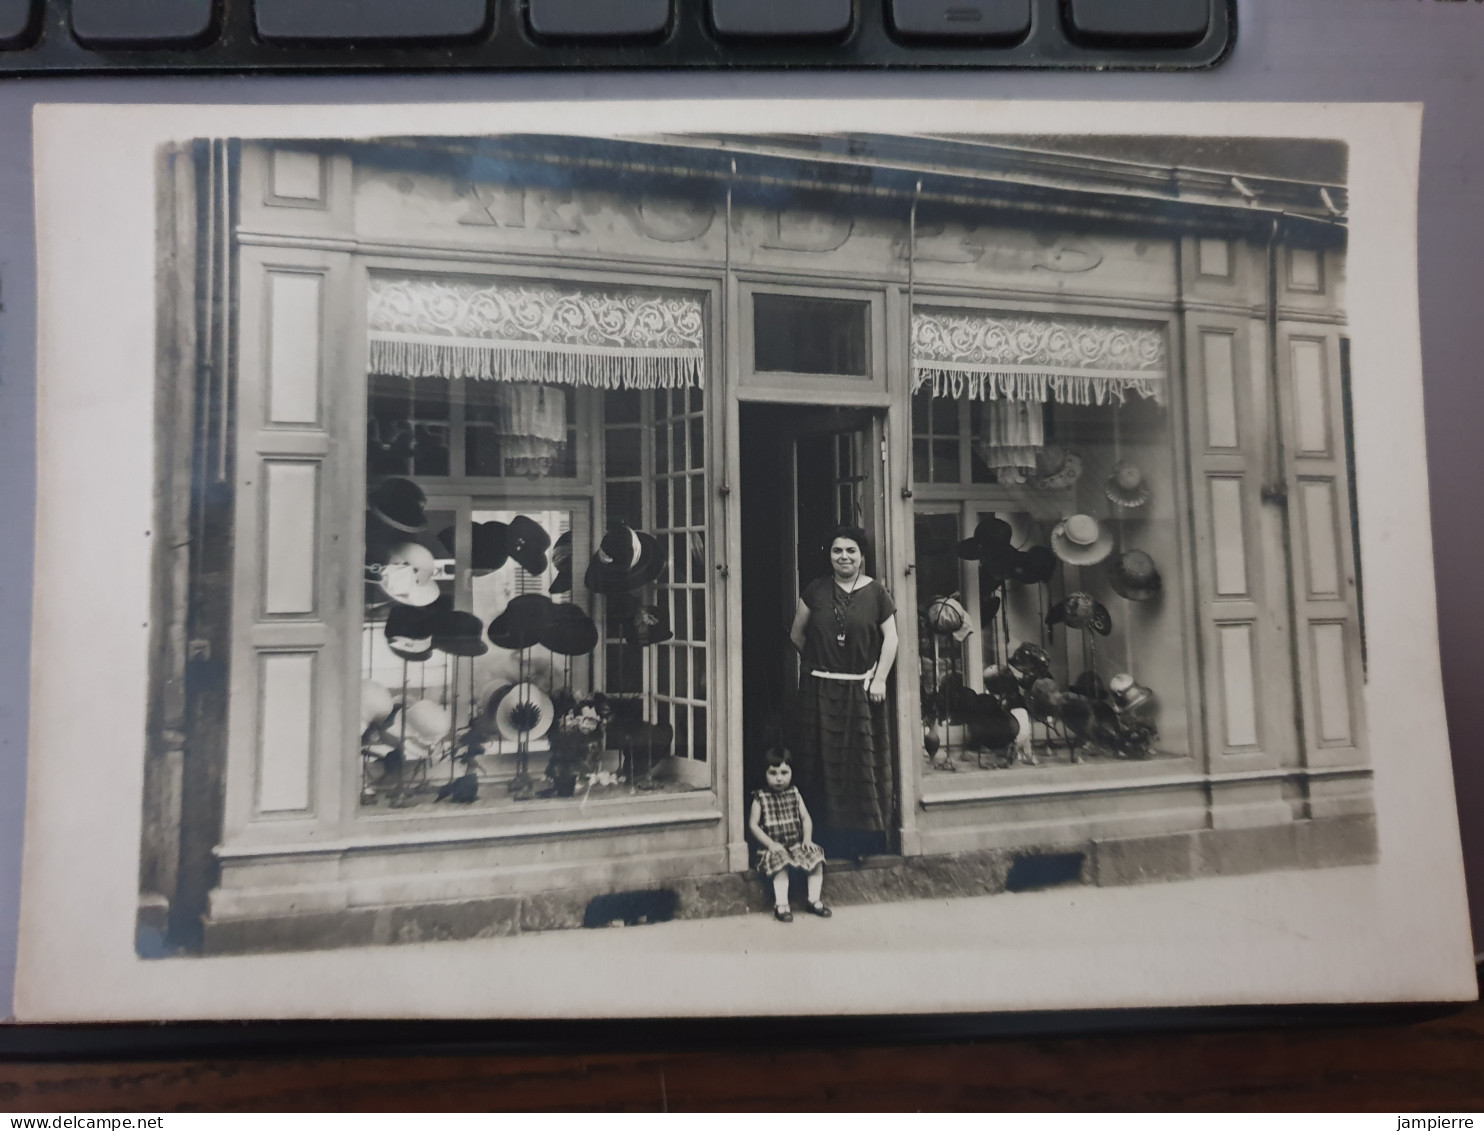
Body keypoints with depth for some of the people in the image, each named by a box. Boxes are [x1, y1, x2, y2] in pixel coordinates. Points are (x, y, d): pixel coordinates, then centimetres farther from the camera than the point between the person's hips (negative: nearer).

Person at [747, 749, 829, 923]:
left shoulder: (794, 793, 8)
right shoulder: (760, 798, -3)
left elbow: (806, 818, 10)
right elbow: (753, 825, -5)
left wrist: (807, 839, -5)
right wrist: (770, 843, -14)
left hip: (797, 844, 4)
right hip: (774, 847, -4)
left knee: (817, 861, -16)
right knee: (781, 865, -33)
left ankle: (815, 900, -3)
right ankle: (781, 905, -26)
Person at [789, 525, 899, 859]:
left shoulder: (875, 592, -1)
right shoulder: (816, 591, 2)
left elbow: (890, 638, -1)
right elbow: (796, 634, 10)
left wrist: (879, 679, -7)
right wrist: (818, 661, 10)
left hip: (861, 690, -1)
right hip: (821, 691, 1)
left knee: (862, 765, 4)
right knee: (826, 763, 6)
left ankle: (862, 838, 14)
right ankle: (829, 835, 17)